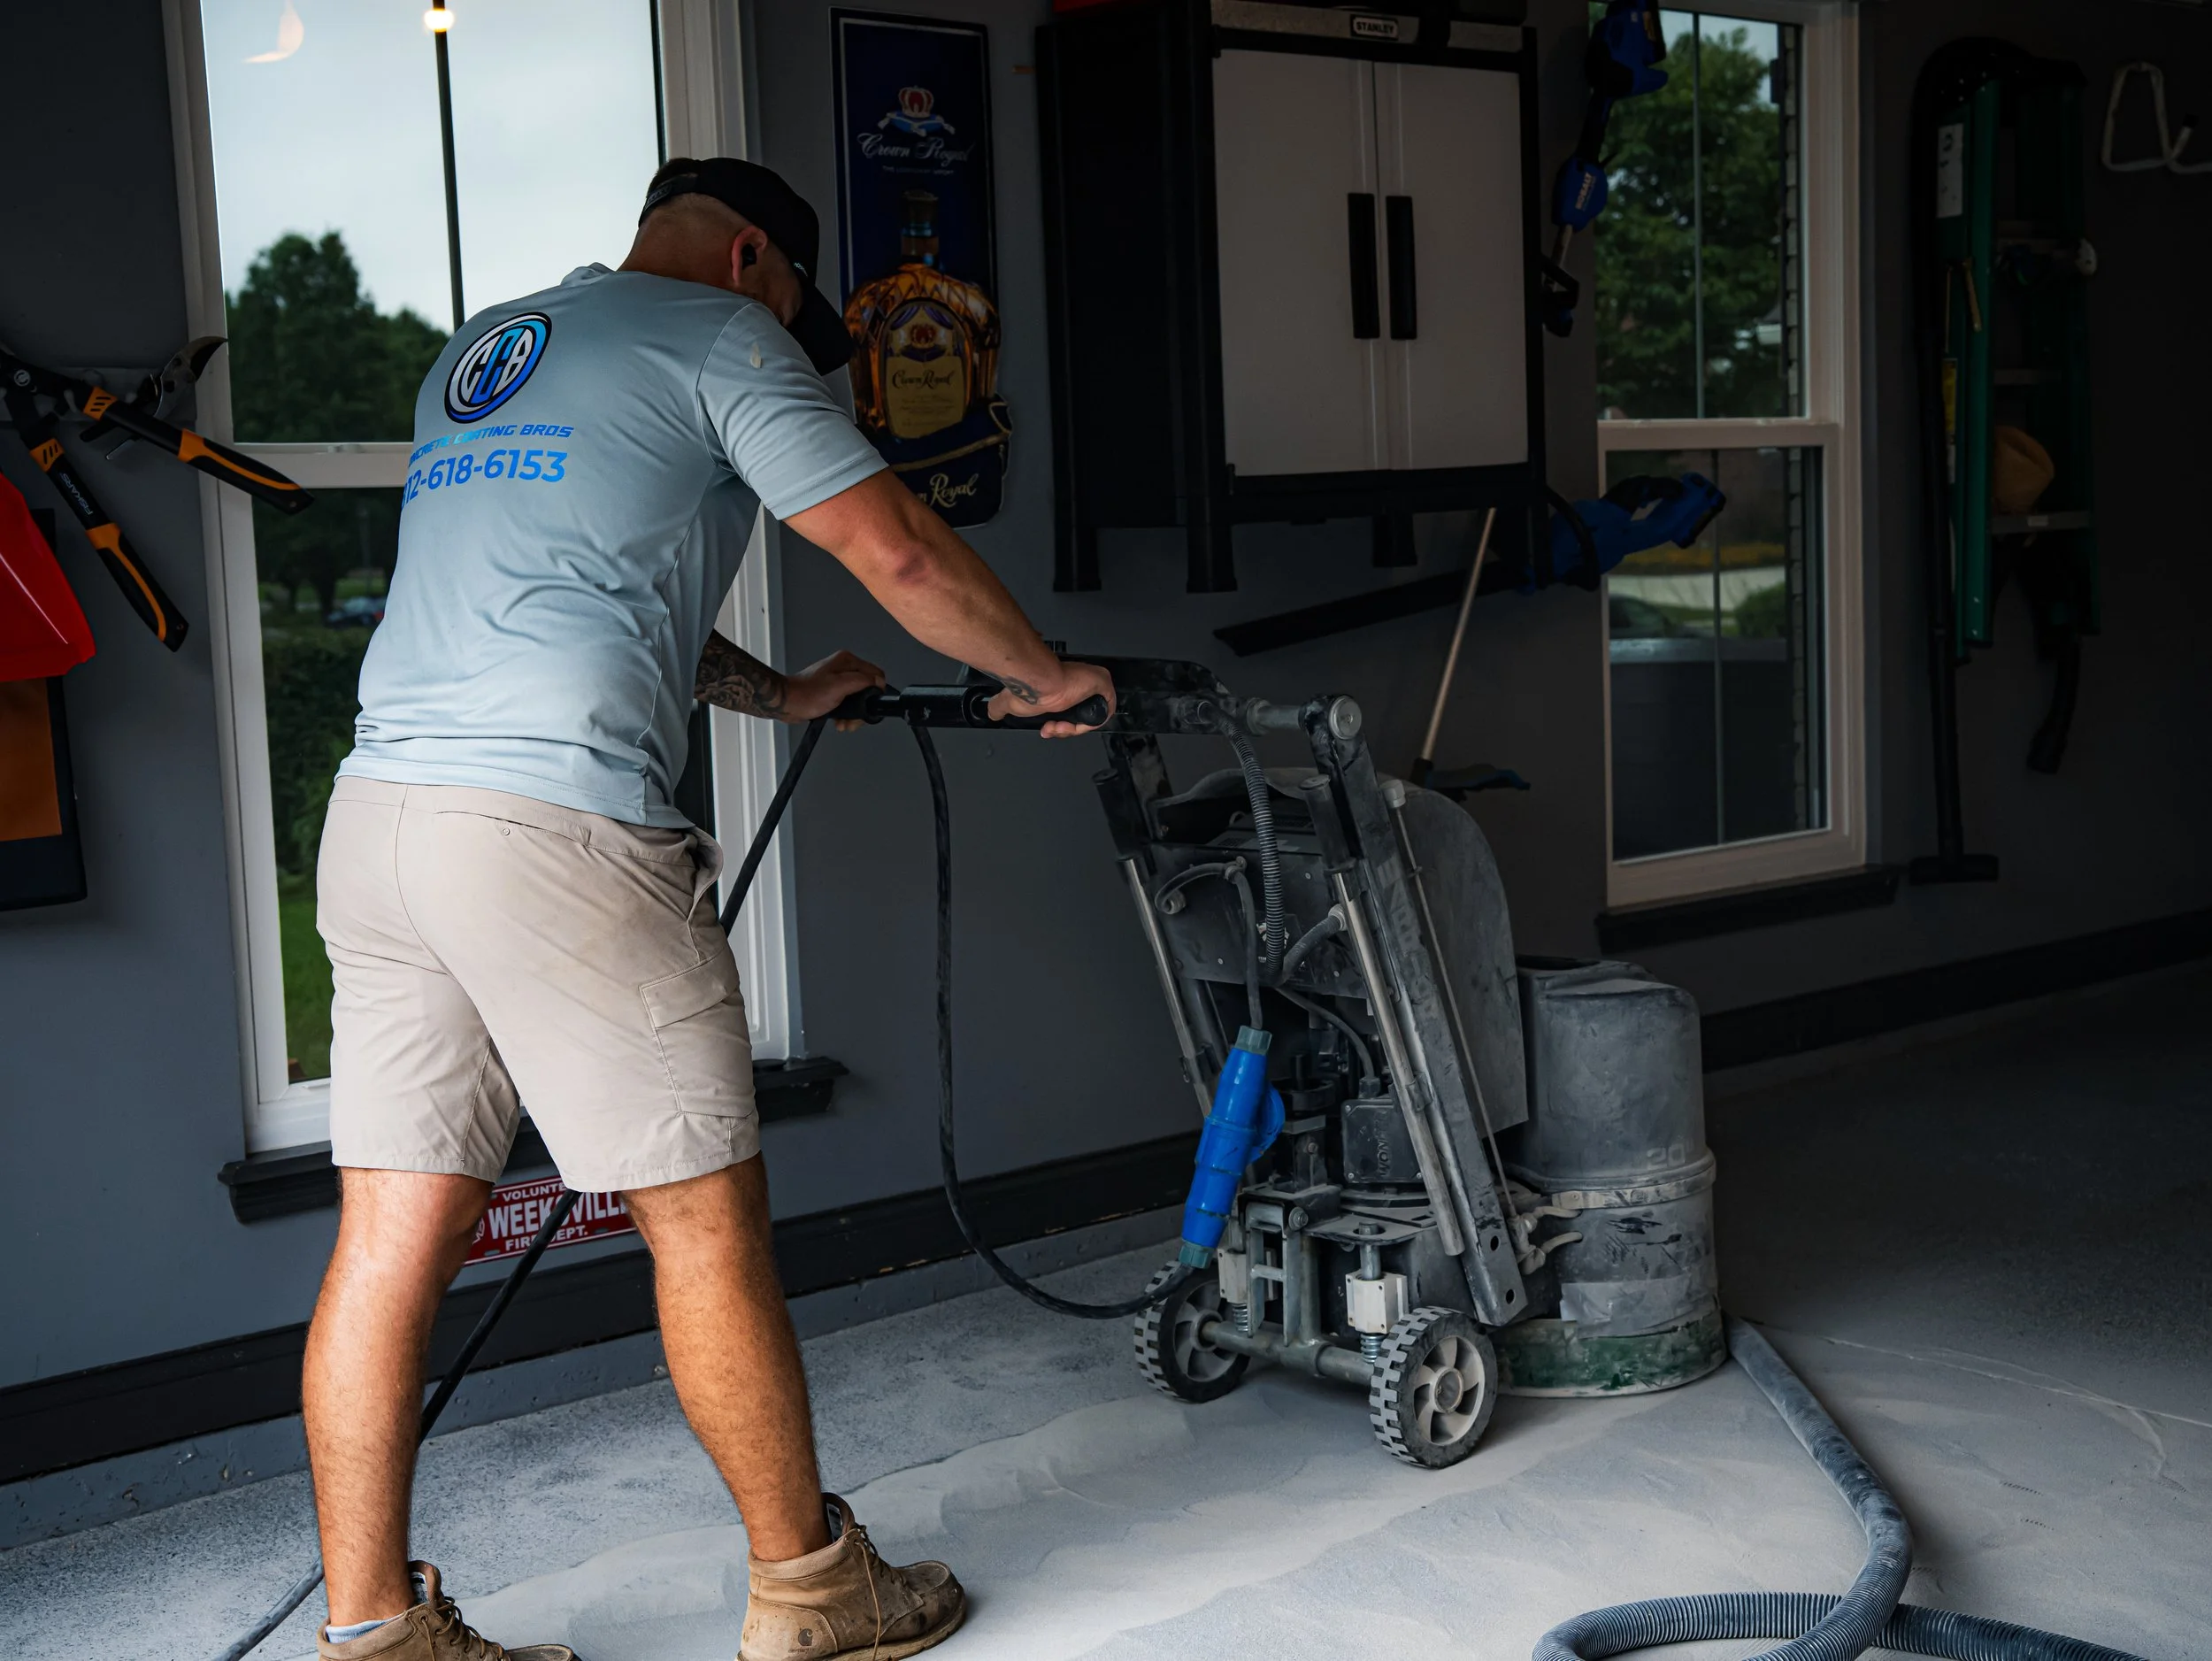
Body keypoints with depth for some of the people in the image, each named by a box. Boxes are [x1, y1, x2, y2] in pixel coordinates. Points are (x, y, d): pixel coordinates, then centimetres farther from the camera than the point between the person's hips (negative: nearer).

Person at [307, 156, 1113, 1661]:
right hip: (554, 823, -8)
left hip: (378, 809, 8)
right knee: (704, 1213, 3)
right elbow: (897, 551, -2)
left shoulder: (475, 353, 27)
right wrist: (1047, 675, 14)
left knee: (396, 1232, 8)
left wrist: (784, 694, 38)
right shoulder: (719, 335, 4)